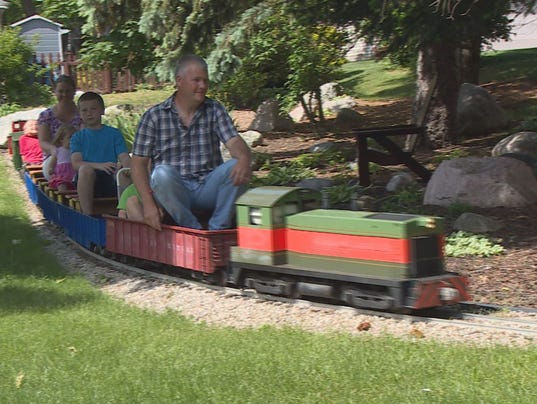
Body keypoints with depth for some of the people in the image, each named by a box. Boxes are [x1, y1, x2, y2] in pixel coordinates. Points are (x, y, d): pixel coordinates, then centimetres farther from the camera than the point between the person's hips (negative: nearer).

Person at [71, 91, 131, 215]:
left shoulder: (114, 133, 16)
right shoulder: (78, 137, 15)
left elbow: (124, 158, 3)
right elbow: (76, 163, -1)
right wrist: (99, 165, -21)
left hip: (110, 180, 0)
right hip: (86, 183, 0)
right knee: (85, 169, -35)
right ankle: (87, 214, -33)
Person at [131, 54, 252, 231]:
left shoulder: (215, 110, 8)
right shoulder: (154, 116, 2)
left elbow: (234, 142, -6)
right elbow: (139, 163, -1)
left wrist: (244, 159, -32)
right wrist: (148, 204, -15)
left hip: (208, 189, 2)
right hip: (173, 190, -2)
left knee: (235, 167, -25)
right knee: (162, 173, -33)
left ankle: (218, 229, -18)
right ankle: (193, 231, -22)